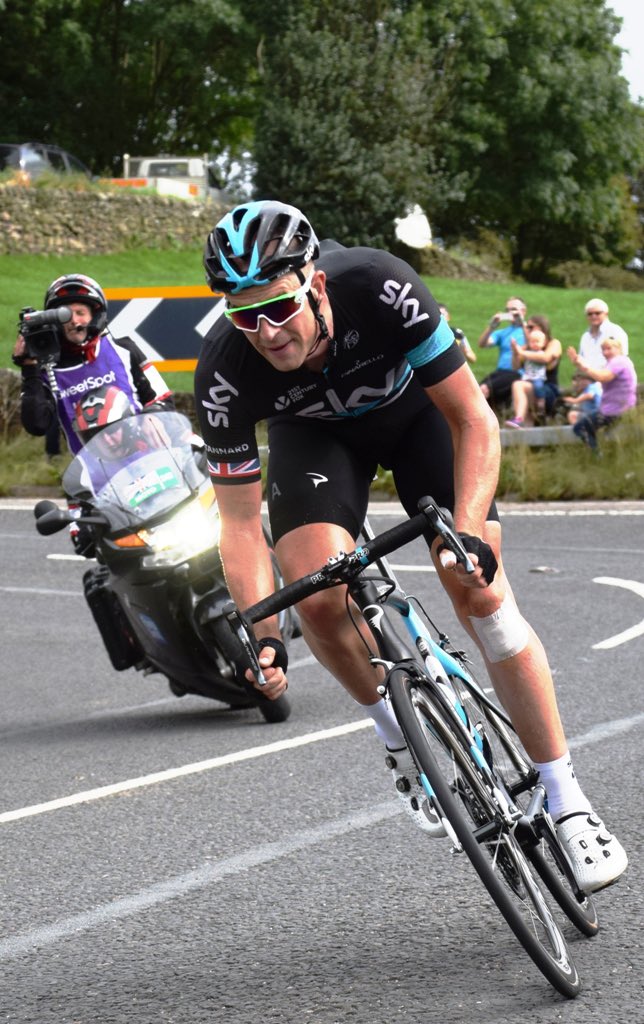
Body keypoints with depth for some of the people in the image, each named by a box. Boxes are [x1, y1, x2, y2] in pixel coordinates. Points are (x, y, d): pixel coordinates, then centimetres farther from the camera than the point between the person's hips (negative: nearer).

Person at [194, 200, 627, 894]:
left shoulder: (380, 288, -39)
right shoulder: (224, 372, -33)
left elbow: (474, 419, -28)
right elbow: (240, 521, -23)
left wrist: (468, 534, -39)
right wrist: (262, 638, -34)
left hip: (417, 407, -1)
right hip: (315, 432, 1)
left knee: (478, 591, -14)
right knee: (317, 596, -24)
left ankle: (566, 802, -6)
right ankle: (401, 740, 4)